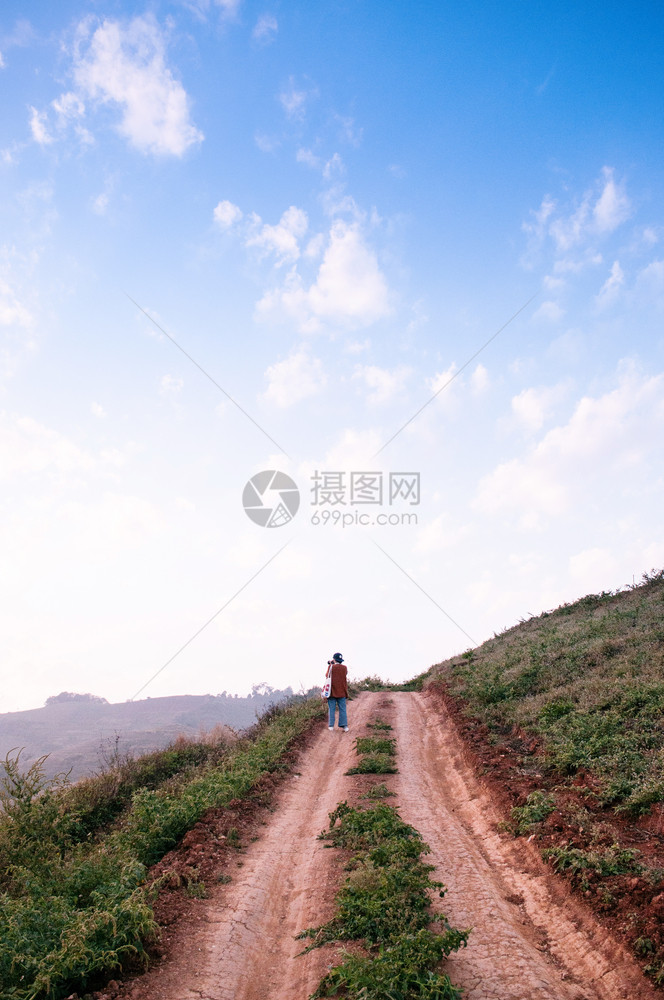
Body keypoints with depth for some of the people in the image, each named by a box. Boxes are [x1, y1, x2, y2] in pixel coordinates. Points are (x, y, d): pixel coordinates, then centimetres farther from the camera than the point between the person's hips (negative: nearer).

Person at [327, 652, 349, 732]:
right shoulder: (344, 667, -1)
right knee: (342, 709, 6)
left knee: (331, 709, 5)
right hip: (342, 692, 2)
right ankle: (344, 726, 3)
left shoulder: (331, 667, -8)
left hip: (332, 692, -2)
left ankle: (331, 726, 5)